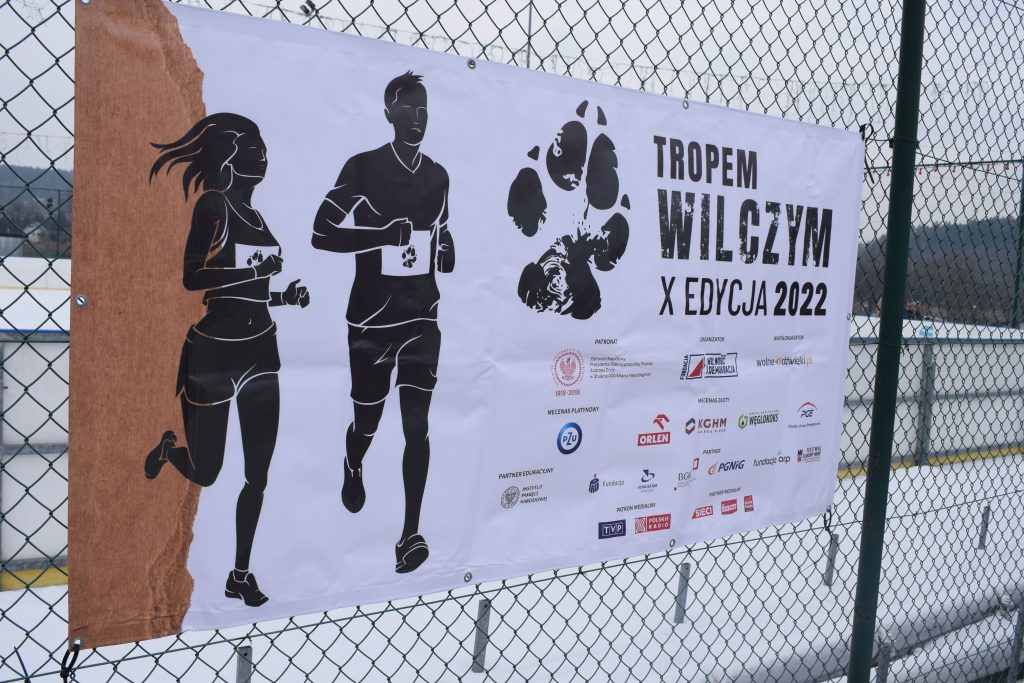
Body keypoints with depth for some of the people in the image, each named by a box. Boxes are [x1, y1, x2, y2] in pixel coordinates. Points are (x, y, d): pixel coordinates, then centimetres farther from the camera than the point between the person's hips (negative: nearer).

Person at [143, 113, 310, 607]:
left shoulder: (254, 215, 10)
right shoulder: (212, 205, -10)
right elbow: (192, 277, -21)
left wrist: (285, 296, 0)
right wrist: (255, 268, -28)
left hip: (258, 350, 6)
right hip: (213, 351, -6)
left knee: (258, 474, 7)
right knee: (205, 474, 6)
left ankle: (241, 574, 21)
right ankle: (169, 448, 42)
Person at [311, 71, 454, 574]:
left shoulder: (437, 176, 11)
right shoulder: (363, 168, -6)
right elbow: (321, 234, -11)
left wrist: (448, 254, 1)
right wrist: (386, 235, -22)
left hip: (422, 314, 3)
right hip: (371, 316, -3)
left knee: (417, 423, -7)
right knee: (367, 421, 11)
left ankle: (411, 532, -1)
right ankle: (352, 469, 48)